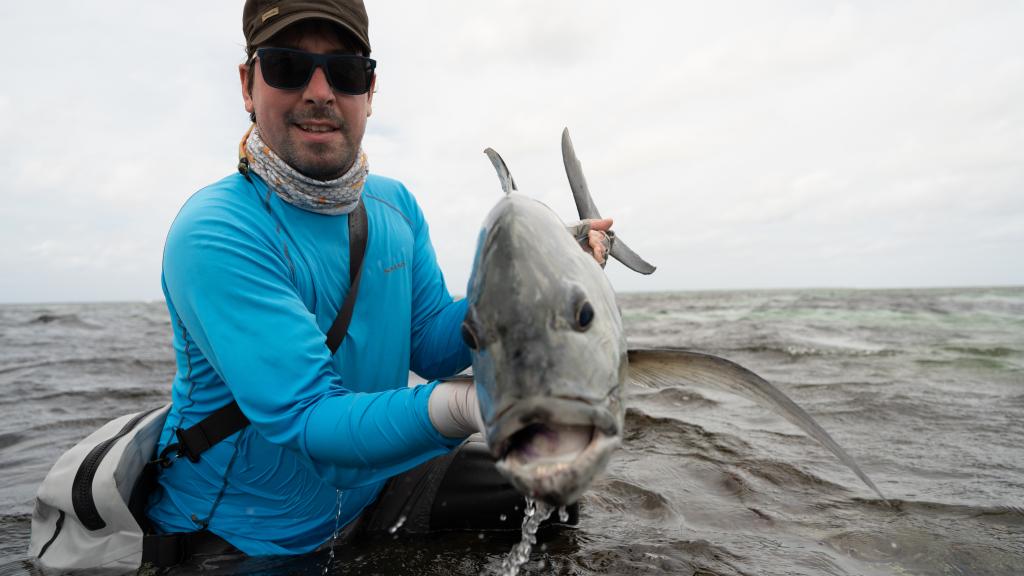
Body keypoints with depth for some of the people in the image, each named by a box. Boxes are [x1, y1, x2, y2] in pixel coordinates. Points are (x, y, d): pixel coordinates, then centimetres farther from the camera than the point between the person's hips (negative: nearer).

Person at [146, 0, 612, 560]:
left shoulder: (396, 205, -3)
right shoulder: (214, 235, -26)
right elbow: (307, 419, -32)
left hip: (370, 486, 5)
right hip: (242, 532, -4)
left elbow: (431, 348, -4)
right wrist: (465, 407, -48)